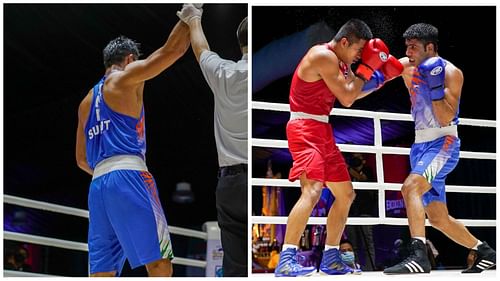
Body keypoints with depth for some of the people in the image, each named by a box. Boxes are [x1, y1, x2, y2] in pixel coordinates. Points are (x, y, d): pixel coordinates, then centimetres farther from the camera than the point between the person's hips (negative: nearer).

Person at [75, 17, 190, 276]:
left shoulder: (86, 102, 25)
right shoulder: (126, 77, 5)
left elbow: (82, 161, 28)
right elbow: (174, 48, 1)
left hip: (98, 185, 7)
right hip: (128, 177, -7)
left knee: (102, 272, 3)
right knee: (158, 262, -9)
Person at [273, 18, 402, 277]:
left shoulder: (337, 60, 15)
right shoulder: (323, 56, -15)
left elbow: (356, 92, 24)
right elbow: (347, 98, -17)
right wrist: (367, 67, -7)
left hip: (322, 131, 11)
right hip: (305, 129, -11)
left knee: (346, 194, 14)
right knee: (312, 191, -27)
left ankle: (330, 259, 21)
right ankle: (286, 260, -32)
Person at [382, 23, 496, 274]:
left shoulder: (450, 73, -10)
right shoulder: (407, 67, 8)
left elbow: (446, 119, -17)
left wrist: (435, 86, -27)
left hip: (443, 143, -8)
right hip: (421, 145, 8)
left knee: (410, 187, -32)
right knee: (437, 218, 12)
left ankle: (419, 256, -41)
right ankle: (484, 252, 29)